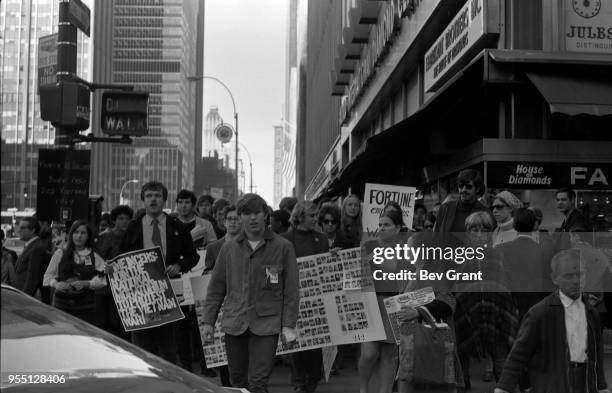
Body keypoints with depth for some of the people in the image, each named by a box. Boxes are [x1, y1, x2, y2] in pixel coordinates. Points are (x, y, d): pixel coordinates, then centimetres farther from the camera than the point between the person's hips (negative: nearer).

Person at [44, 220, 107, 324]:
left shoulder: (95, 257, 6)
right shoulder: (60, 254, 9)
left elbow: (102, 280, 0)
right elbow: (48, 276, 11)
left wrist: (86, 284, -14)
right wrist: (56, 284, -8)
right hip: (61, 304, 1)